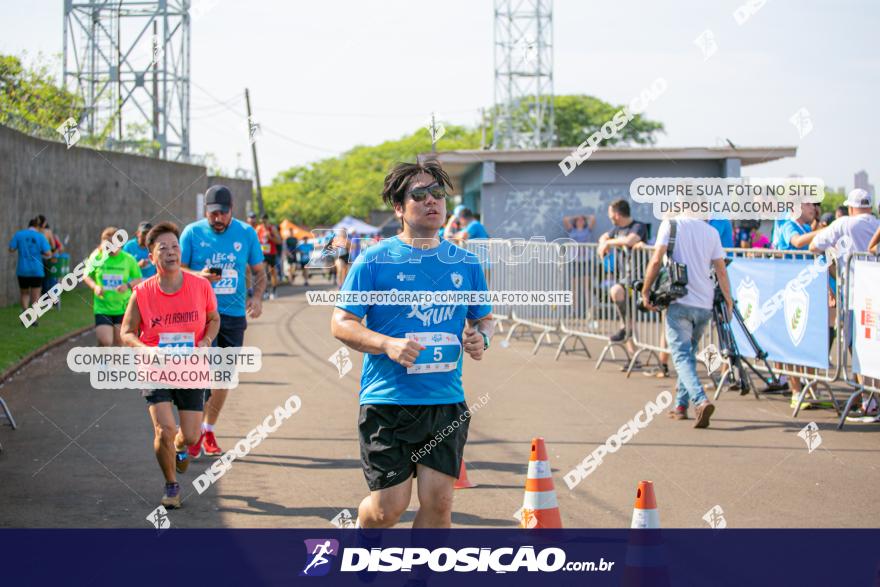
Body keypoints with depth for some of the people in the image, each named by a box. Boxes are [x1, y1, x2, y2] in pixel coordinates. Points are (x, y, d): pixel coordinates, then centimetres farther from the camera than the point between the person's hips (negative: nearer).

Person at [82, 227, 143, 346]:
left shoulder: (128, 259, -4)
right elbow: (86, 276, 8)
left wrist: (128, 285, -17)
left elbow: (139, 280, 3)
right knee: (105, 342, -13)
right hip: (102, 307, -1)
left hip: (123, 308, 1)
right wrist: (95, 287, -12)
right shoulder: (96, 257, -3)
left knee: (119, 342, 7)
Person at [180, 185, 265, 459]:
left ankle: (209, 430, 25)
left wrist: (257, 297, -8)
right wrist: (200, 276, -19)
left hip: (234, 314, 3)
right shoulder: (192, 233, -3)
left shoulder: (247, 233, 3)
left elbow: (259, 272, 11)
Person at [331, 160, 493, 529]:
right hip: (387, 400, -3)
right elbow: (341, 323, -3)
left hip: (447, 402, 3)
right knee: (389, 506, -2)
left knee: (438, 502, -1)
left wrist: (480, 337, -3)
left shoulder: (466, 263, 9)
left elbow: (483, 318, 21)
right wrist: (388, 344, -19)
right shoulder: (374, 261, -3)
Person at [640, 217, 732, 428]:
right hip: (704, 304, 4)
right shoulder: (711, 231, 8)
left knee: (682, 357, -6)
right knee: (689, 353, 21)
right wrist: (728, 301, 10)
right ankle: (681, 405, 24)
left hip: (679, 302, -4)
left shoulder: (670, 224, -1)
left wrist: (645, 291, -2)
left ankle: (701, 401, -27)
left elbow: (656, 260, -10)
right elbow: (721, 270, 5)